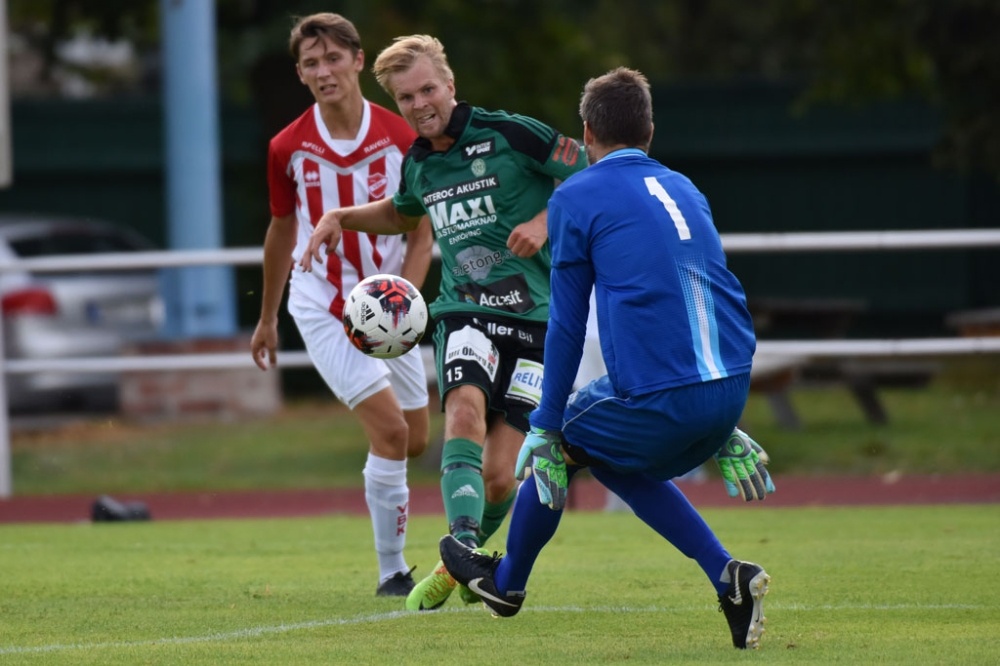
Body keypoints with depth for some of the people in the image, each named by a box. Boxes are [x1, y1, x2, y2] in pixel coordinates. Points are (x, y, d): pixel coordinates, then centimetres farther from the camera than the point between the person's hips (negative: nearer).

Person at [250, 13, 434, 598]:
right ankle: (393, 571, -6)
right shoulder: (289, 148, -7)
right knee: (390, 429, -16)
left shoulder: (401, 138, -8)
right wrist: (267, 319, 18)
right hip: (322, 305, -2)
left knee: (415, 441, 8)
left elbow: (421, 237, -4)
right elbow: (283, 231, 9)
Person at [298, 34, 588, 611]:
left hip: (535, 316, -3)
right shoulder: (418, 163, 12)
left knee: (500, 477, -7)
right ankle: (463, 538, -44)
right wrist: (342, 217, 20)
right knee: (465, 409, -31)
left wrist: (546, 220, -16)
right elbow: (403, 213, 36)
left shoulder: (510, 134, -6)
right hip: (463, 314, 3)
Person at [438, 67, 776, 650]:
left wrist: (546, 424, 11)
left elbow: (566, 325, 4)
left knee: (561, 445, 22)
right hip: (731, 386, 6)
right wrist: (723, 427, 35)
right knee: (614, 459, 29)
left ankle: (507, 582, 42)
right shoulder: (685, 189, 22)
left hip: (659, 398, -6)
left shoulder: (577, 198, 3)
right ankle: (727, 576, 13)